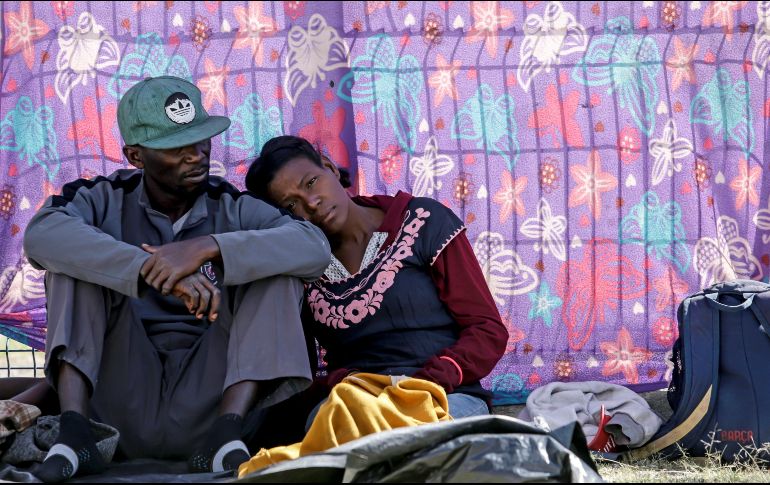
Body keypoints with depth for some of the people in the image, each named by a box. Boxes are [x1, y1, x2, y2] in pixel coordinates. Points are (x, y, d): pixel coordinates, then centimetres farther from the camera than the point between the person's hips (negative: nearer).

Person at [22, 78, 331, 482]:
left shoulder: (234, 208, 6)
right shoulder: (106, 200, 4)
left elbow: (314, 248, -14)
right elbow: (41, 235, -20)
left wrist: (207, 247, -26)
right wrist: (151, 269, -32)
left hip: (205, 406, 0)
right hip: (122, 402, 0)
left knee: (277, 268, -13)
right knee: (78, 256, -12)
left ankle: (226, 433, -29)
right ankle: (74, 434, -28)